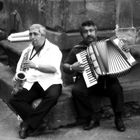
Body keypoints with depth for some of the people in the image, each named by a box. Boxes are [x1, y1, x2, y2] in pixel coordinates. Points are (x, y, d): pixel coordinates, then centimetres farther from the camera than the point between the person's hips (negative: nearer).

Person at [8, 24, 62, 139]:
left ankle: (29, 124, -25)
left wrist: (36, 66, -26)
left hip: (50, 82, -4)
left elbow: (53, 68, -13)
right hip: (30, 84, 4)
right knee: (14, 100, -21)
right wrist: (18, 77, -7)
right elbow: (19, 69, 16)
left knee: (53, 96, -37)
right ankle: (38, 122, -16)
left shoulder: (53, 49, 3)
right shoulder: (27, 50, 19)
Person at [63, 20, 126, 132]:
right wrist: (72, 68, -10)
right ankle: (94, 117, -14)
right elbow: (65, 66, 12)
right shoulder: (77, 49, 10)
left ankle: (118, 119, -11)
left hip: (106, 80, 0)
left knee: (116, 88, -31)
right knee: (77, 90, -30)